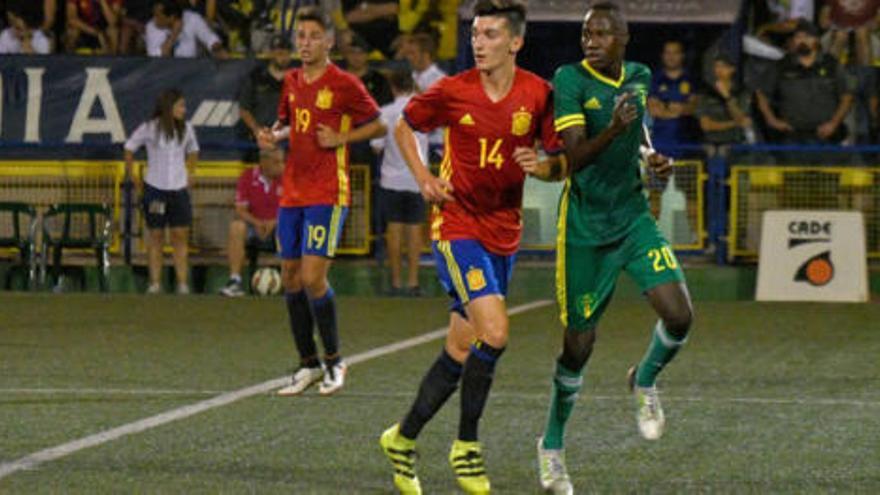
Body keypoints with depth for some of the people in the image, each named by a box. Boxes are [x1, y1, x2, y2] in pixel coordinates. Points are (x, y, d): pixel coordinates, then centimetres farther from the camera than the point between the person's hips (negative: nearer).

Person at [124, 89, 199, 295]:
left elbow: (193, 151, 23)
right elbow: (129, 148, 6)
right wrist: (130, 174, 5)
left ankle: (182, 283, -3)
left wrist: (190, 173, 13)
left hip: (179, 188, 3)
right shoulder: (150, 128, -6)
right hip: (155, 188, -3)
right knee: (156, 236, 4)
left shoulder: (186, 129, 4)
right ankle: (155, 283, 8)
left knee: (181, 236, -3)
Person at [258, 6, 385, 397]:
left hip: (327, 195, -6)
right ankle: (308, 364, 19)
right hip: (292, 192, 6)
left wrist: (341, 138, -13)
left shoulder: (344, 84, -7)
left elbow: (378, 127, 0)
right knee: (291, 278, 7)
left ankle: (334, 360, 5)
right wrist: (273, 135, 4)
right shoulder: (291, 82, 10)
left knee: (313, 277, -13)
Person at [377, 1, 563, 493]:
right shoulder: (453, 92, -7)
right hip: (458, 226, -4)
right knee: (494, 332, -20)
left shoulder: (538, 94, -2)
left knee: (462, 349, 7)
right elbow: (404, 127, 10)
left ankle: (403, 439, 23)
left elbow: (559, 160, 6)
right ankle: (467, 444, -5)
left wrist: (541, 164, -17)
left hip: (505, 232, 4)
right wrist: (425, 179, -3)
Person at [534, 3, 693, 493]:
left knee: (679, 314, -13)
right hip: (585, 228, -4)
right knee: (579, 345, 1)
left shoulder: (640, 77, 4)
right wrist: (613, 130, -38)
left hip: (634, 218, 4)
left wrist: (654, 157, 4)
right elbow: (574, 157, -22)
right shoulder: (570, 79, -14)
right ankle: (553, 446, 22)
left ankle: (645, 382, 20)